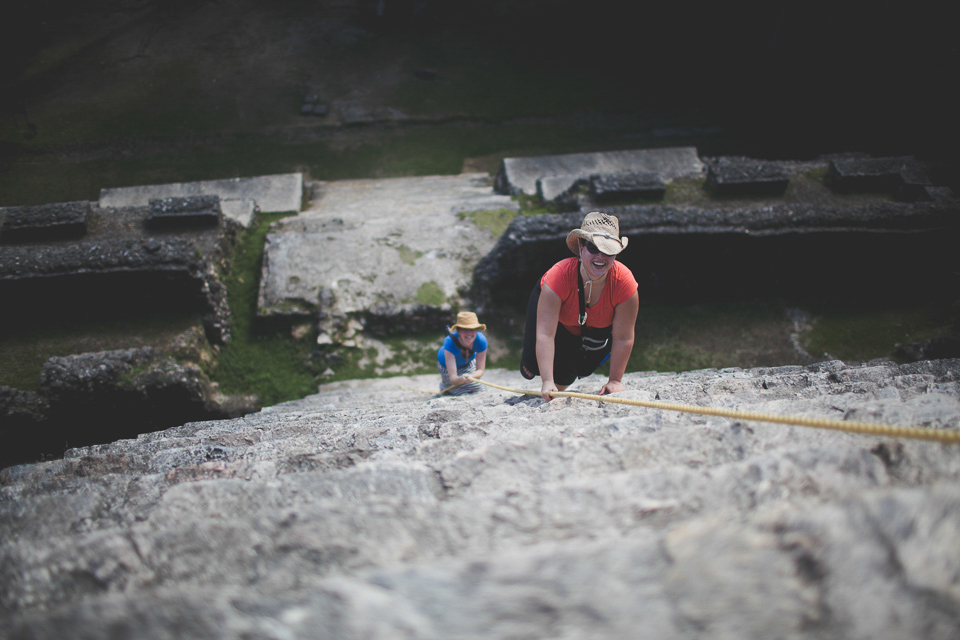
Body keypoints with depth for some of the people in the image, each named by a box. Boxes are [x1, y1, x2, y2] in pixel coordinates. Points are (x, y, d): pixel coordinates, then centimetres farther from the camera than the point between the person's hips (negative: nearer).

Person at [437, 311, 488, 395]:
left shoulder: (481, 340, -35)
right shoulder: (450, 342, -44)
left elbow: (480, 370, -27)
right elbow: (453, 379, -47)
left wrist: (470, 377, -50)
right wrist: (461, 379, -71)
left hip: (469, 363, 3)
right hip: (447, 365, -3)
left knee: (478, 390, 5)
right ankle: (443, 385, 29)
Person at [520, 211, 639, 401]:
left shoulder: (624, 282, -38)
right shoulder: (558, 276, -43)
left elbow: (623, 338, -28)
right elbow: (545, 334, -43)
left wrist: (615, 380, -24)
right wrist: (547, 381, -46)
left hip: (597, 325, 2)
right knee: (532, 368, -11)